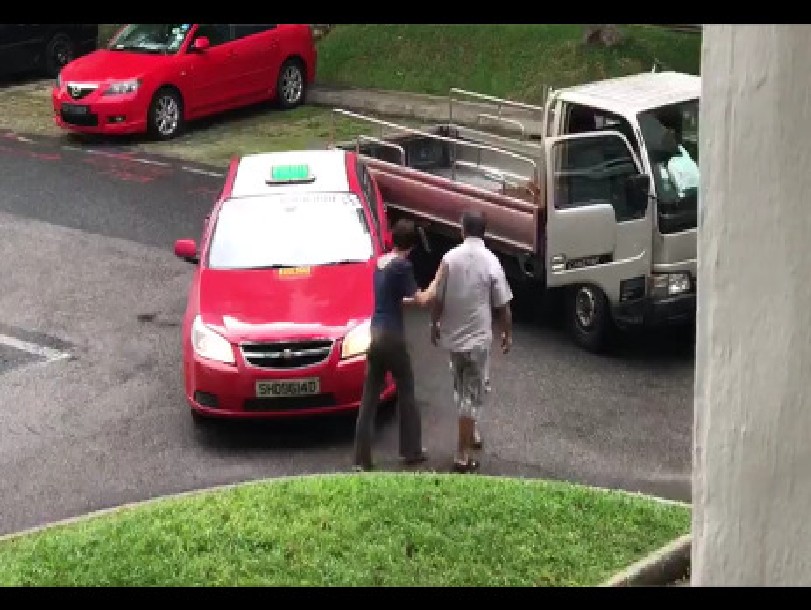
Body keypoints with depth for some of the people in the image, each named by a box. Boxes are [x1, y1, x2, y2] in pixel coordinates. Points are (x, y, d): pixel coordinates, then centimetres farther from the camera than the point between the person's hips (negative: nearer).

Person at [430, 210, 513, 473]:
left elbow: (437, 298, -3)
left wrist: (434, 324, 14)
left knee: (462, 388, 23)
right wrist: (508, 333, 7)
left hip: (452, 335, 3)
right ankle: (463, 455, 0)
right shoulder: (491, 262, -10)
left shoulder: (450, 257, -6)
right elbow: (502, 305, -7)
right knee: (471, 394, 1)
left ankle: (471, 433, 39)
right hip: (478, 336, -3)